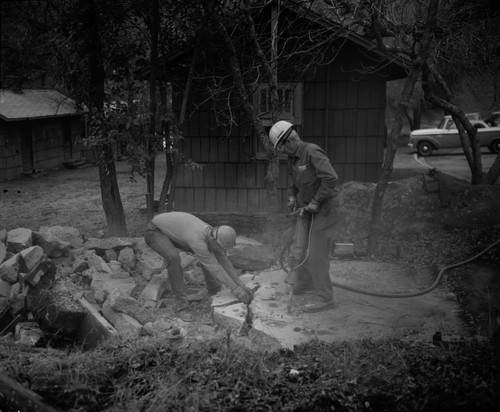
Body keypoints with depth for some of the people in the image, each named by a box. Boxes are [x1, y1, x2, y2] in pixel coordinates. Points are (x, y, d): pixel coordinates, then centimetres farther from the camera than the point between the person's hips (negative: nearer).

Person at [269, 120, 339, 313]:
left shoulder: (313, 152, -21)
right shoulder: (294, 158, 7)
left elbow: (331, 179, -31)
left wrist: (313, 205, -26)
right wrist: (292, 198, 3)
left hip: (322, 212, -9)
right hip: (308, 210, 9)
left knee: (316, 254, -7)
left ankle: (323, 298, 2)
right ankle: (304, 284, 36)